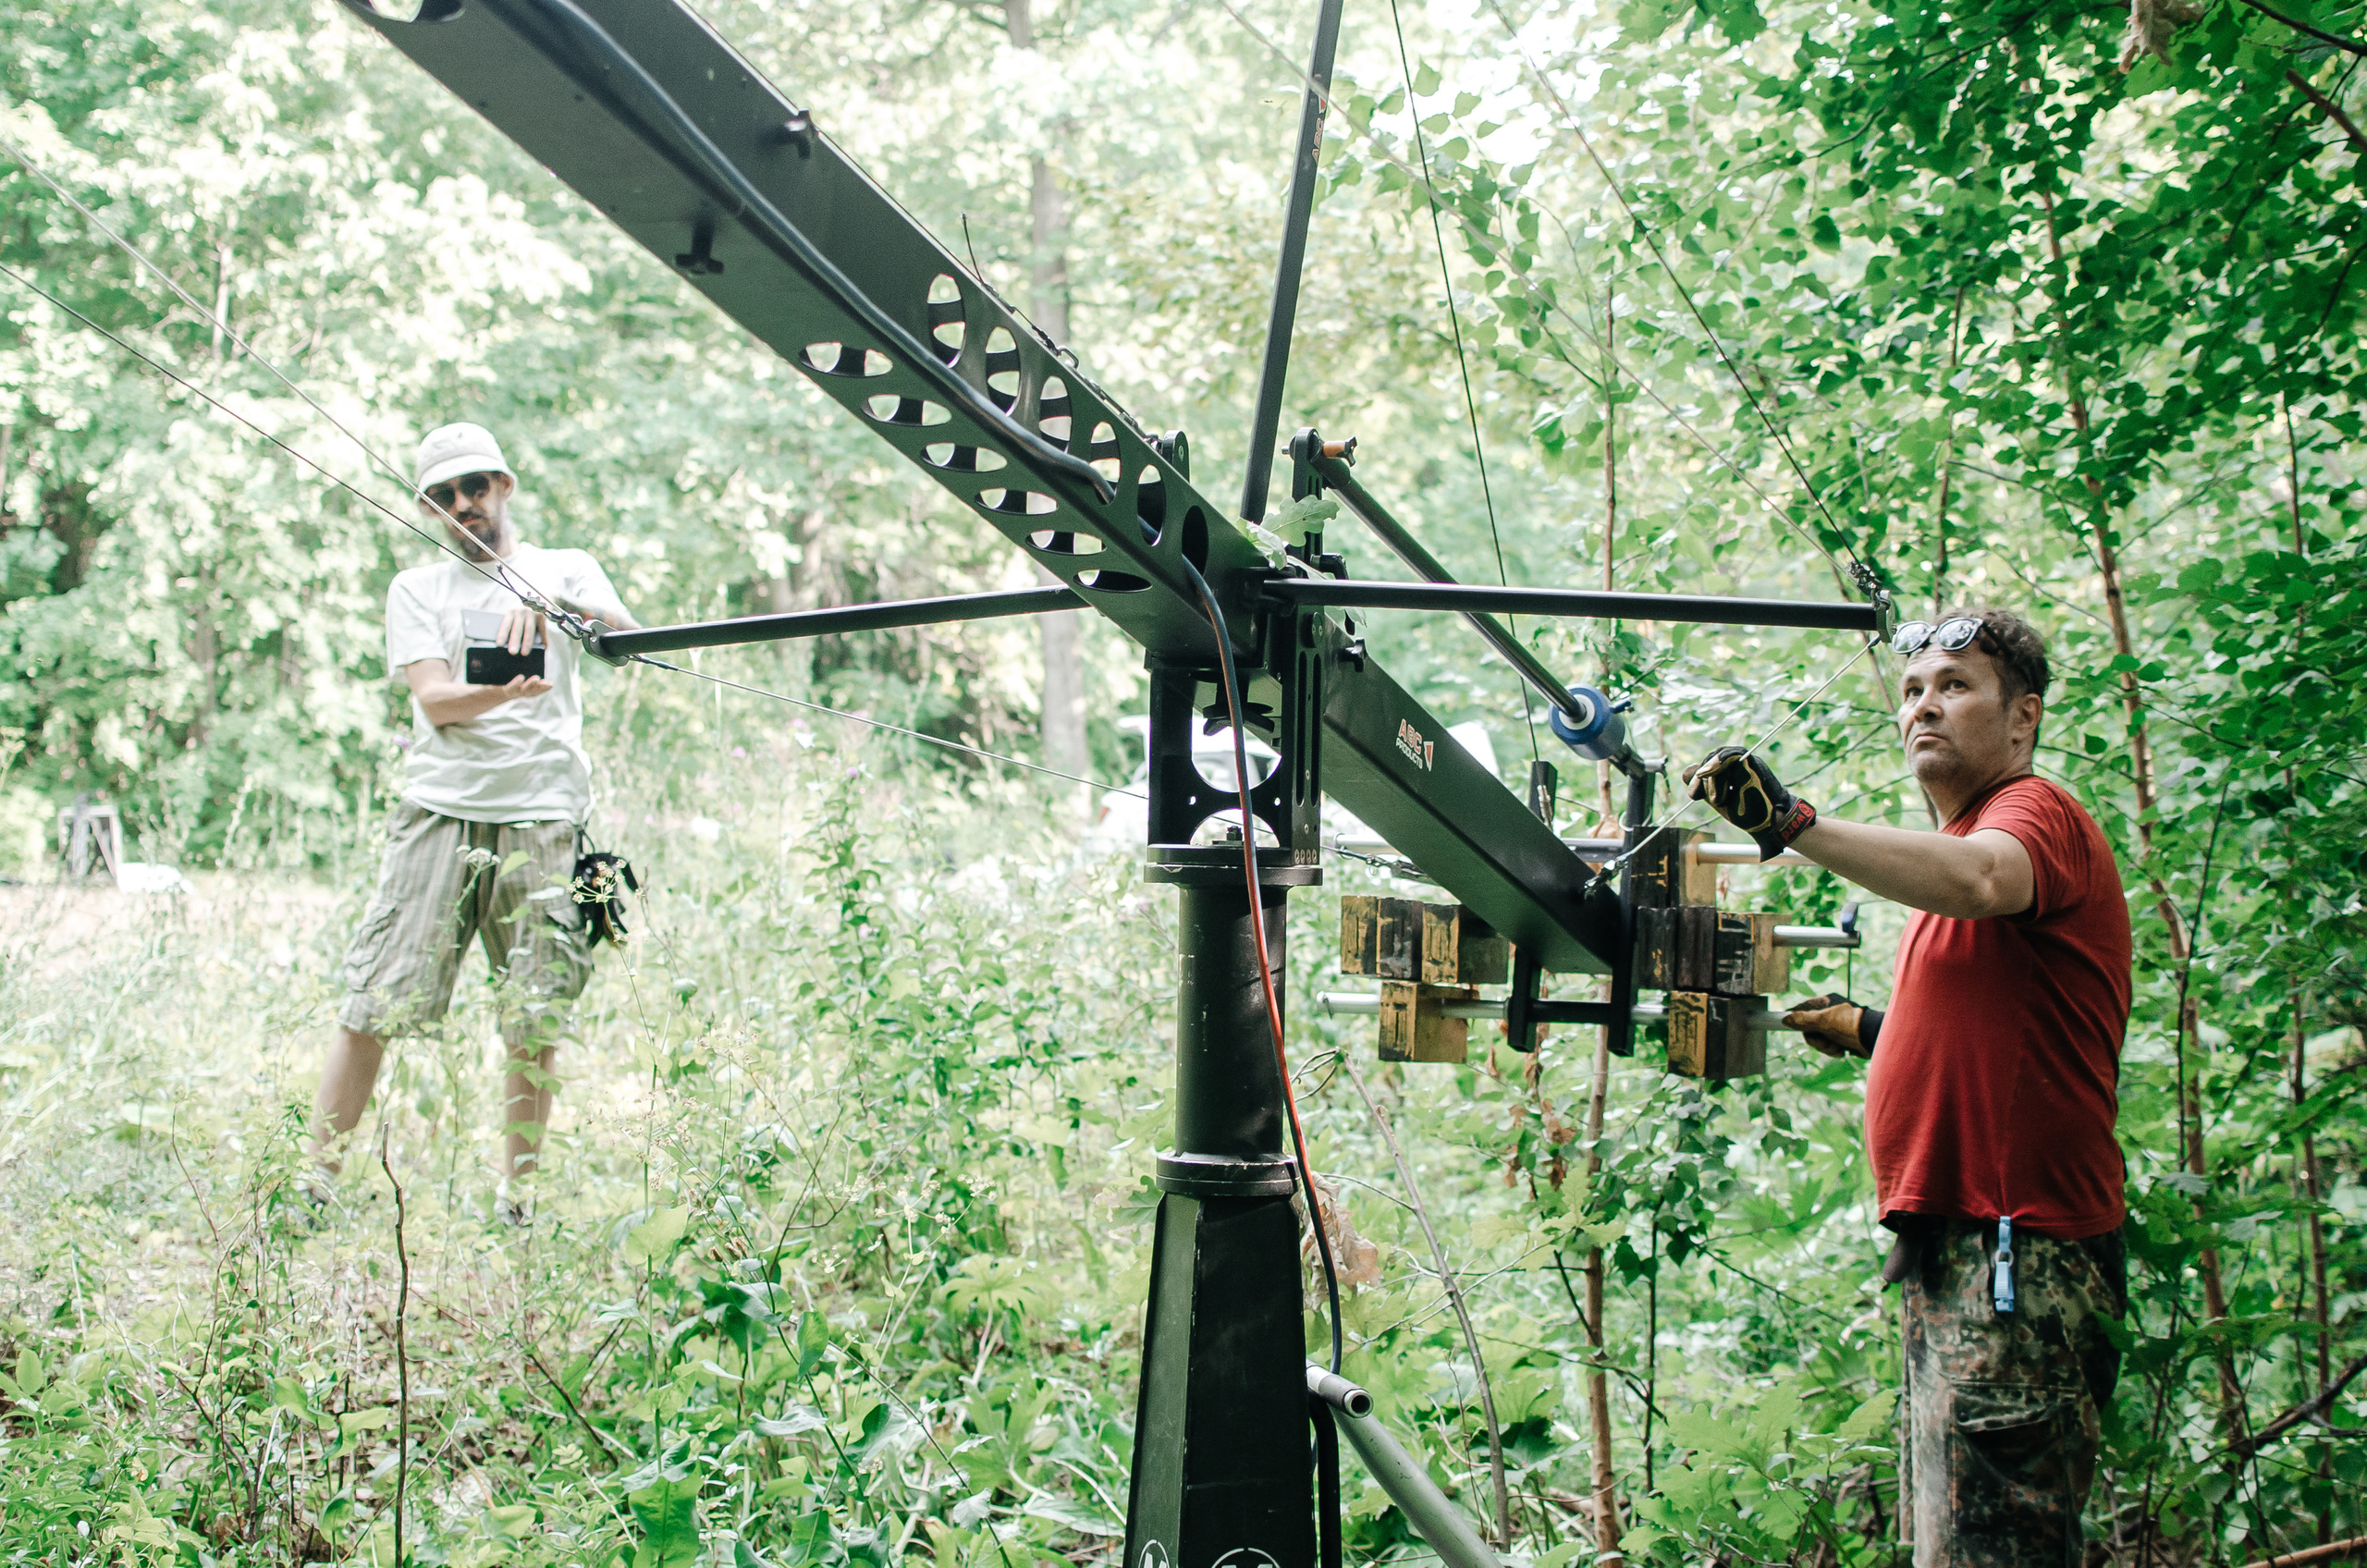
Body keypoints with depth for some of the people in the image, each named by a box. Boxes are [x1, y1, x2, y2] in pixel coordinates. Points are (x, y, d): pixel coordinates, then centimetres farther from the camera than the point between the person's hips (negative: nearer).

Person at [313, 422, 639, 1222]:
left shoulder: (569, 570, 15)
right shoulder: (417, 588, 15)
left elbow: (626, 639, -5)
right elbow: (434, 699, -1)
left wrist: (547, 604, -24)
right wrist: (505, 691, -23)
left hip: (545, 819, 0)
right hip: (441, 811, 0)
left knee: (536, 1022, 0)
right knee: (372, 1007, -4)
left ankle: (515, 1203, 10)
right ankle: (314, 1185, 4)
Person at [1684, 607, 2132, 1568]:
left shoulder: (2037, 812, -6)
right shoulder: (1953, 844, 24)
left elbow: (1978, 881, -33)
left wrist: (1795, 822, -38)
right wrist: (1875, 1031, 25)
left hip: (2016, 1261, -11)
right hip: (1951, 1256, 11)